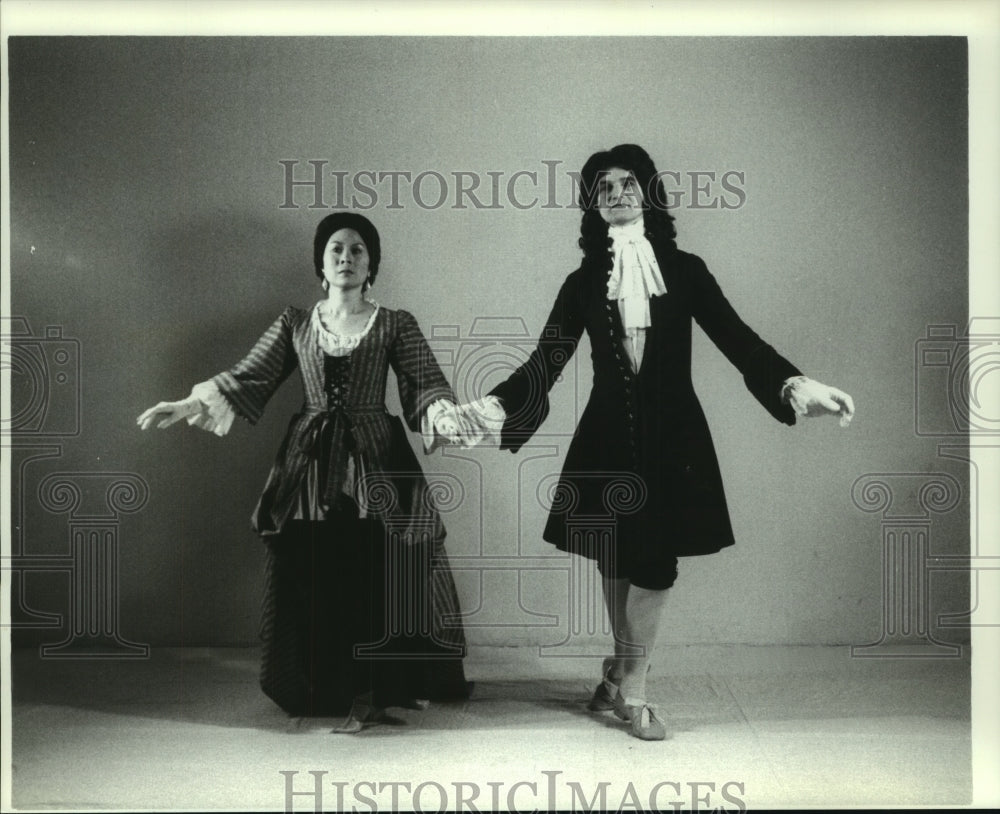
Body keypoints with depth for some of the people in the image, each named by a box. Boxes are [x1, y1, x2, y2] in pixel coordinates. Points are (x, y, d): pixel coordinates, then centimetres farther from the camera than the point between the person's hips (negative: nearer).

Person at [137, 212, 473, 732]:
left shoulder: (395, 325, 2)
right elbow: (249, 378, 5)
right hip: (311, 464, 2)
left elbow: (425, 385, -7)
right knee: (313, 579, 2)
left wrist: (442, 416, -28)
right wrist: (191, 404, -8)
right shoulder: (295, 324, 9)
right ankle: (325, 687, 17)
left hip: (375, 465, -2)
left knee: (377, 577, -3)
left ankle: (376, 688, 11)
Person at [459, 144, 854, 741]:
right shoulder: (585, 282, 6)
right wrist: (499, 405, -21)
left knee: (654, 562, -4)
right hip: (609, 435, 1)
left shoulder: (683, 270, 4)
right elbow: (546, 360, -2)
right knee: (615, 557, 7)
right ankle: (629, 681, 26)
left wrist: (795, 384, -22)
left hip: (672, 434, -1)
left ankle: (627, 682, 13)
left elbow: (737, 337, -5)